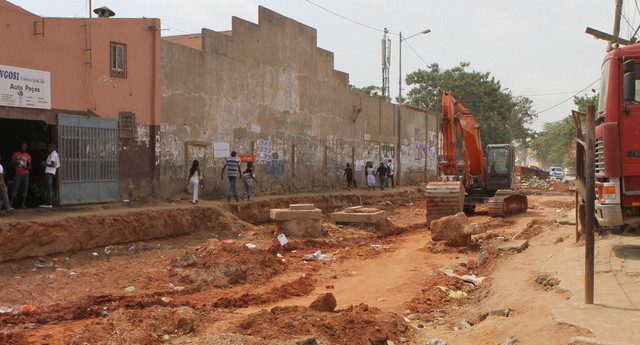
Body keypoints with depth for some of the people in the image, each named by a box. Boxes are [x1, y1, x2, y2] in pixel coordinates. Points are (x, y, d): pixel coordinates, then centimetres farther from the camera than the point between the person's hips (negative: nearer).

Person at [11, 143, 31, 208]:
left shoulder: (28, 156, 9)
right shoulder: (15, 154, 8)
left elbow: (29, 167, 8)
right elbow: (12, 163, 6)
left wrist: (26, 167, -14)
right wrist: (15, 163, -16)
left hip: (25, 174, 1)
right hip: (18, 174, -1)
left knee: (25, 188, -3)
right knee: (15, 188, -8)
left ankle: (23, 204, 0)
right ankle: (11, 203, -10)